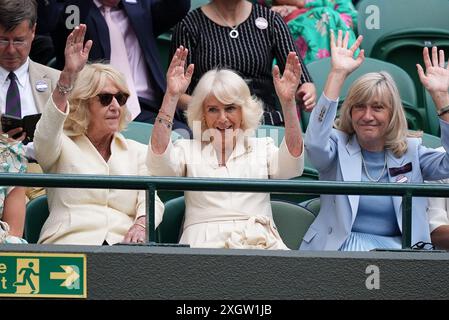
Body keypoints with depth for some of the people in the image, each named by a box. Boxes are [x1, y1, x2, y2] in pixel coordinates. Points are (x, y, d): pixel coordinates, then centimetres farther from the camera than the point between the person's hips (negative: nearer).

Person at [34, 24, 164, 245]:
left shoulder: (137, 152, 24)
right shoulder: (63, 147, 14)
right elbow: (46, 134, -11)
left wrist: (141, 224, -16)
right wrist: (68, 76, -24)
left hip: (123, 245, 3)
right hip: (70, 245, -3)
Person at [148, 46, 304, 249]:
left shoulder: (262, 148, 21)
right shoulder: (188, 150, 19)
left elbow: (292, 164, -1)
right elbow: (158, 162, -4)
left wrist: (288, 102, -14)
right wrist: (172, 97, -11)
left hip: (260, 242, 1)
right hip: (204, 244, -1)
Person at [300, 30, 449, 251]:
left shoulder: (410, 151, 14)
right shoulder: (338, 146, 8)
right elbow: (315, 144, -17)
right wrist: (337, 74, -20)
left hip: (400, 249, 3)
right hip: (344, 247, -3)